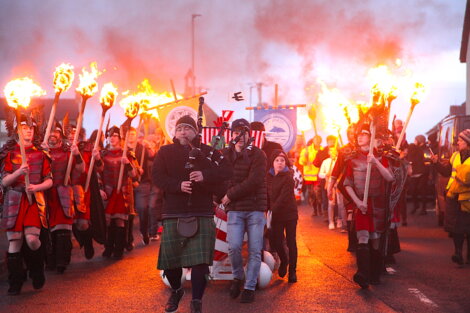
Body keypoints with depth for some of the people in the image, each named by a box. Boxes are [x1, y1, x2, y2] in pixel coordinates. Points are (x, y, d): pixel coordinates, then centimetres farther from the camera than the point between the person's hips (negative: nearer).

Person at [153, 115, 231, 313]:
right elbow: (157, 176, -4)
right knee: (170, 258, 5)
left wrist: (205, 175, -20)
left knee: (200, 259, -8)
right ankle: (176, 291, 32)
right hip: (173, 214, 1)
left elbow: (226, 171, -2)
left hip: (202, 214, -1)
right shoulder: (165, 152, 9)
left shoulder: (208, 152, 9)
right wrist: (178, 185, -20)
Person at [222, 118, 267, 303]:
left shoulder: (258, 155, -1)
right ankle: (238, 277, 13)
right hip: (234, 209, 1)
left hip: (256, 208, -1)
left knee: (255, 250, -1)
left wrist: (230, 195, -9)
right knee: (234, 247, -13)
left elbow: (254, 181, -12)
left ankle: (250, 287, 11)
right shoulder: (225, 155, 9)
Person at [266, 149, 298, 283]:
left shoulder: (288, 177, -11)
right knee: (277, 242, -1)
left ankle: (292, 271, 8)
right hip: (276, 214, 4)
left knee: (291, 242, 0)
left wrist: (272, 210, -25)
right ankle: (284, 261, 29)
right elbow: (268, 195, 10)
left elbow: (283, 197, -19)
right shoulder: (269, 177, 5)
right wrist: (267, 209, -3)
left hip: (289, 213, -4)